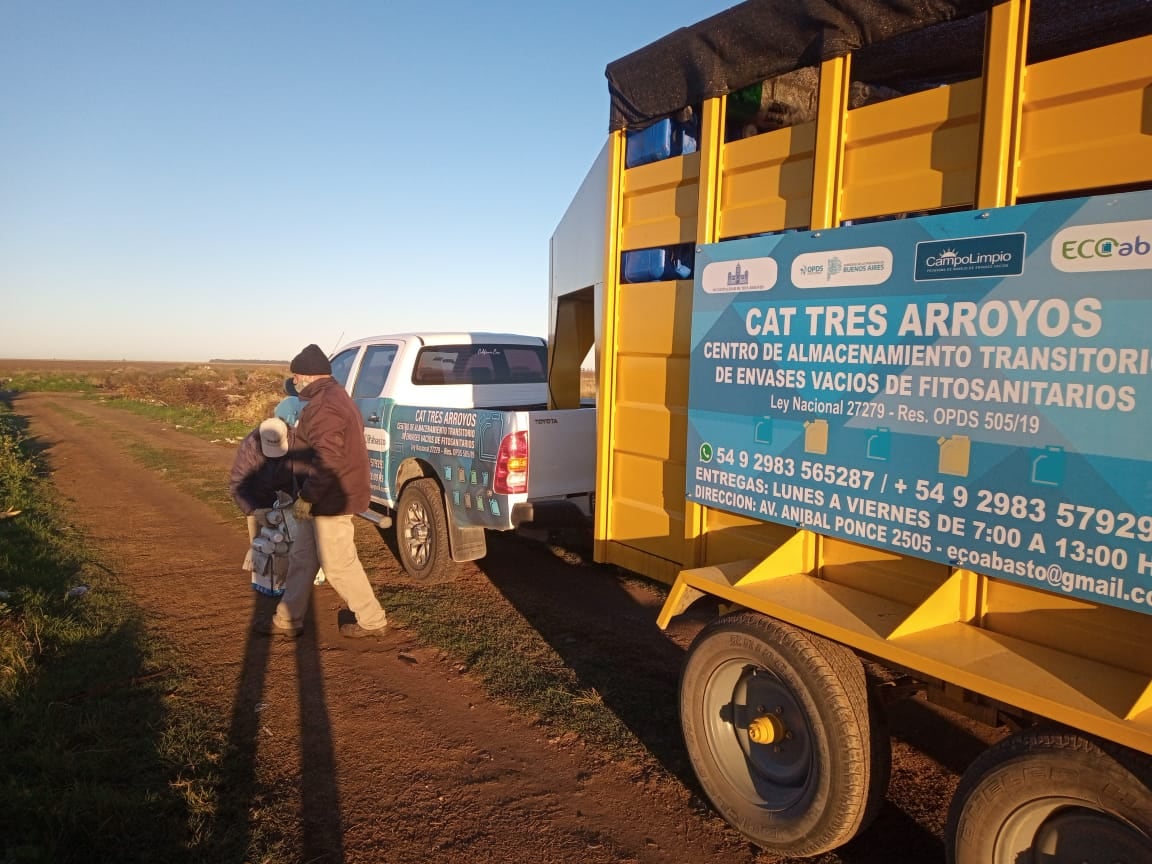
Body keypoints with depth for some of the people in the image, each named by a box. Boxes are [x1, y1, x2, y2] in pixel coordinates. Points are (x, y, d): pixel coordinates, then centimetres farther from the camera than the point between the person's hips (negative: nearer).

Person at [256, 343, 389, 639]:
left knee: (338, 565, 1)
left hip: (331, 499, -11)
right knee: (301, 559, 17)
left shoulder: (322, 406, -21)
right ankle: (288, 620, 27)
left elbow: (327, 461, -28)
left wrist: (306, 497, -20)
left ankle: (373, 621, 14)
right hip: (326, 498, 11)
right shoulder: (334, 396, 14)